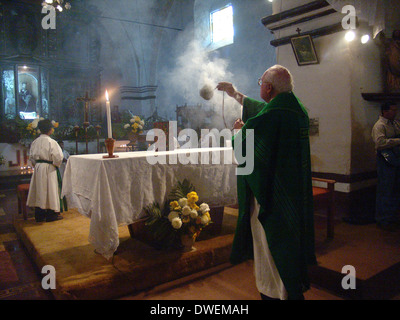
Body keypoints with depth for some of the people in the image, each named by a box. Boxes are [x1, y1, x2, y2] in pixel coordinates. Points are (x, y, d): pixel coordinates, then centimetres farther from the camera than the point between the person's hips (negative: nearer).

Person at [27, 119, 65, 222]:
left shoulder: (35, 142, 3)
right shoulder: (51, 142, -16)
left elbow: (31, 157, 10)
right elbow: (58, 157, -17)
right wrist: (56, 164, 1)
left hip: (38, 168, 6)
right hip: (49, 169, -6)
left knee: (39, 191, 13)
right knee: (50, 190, 3)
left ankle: (39, 215, 21)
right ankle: (51, 214, 12)